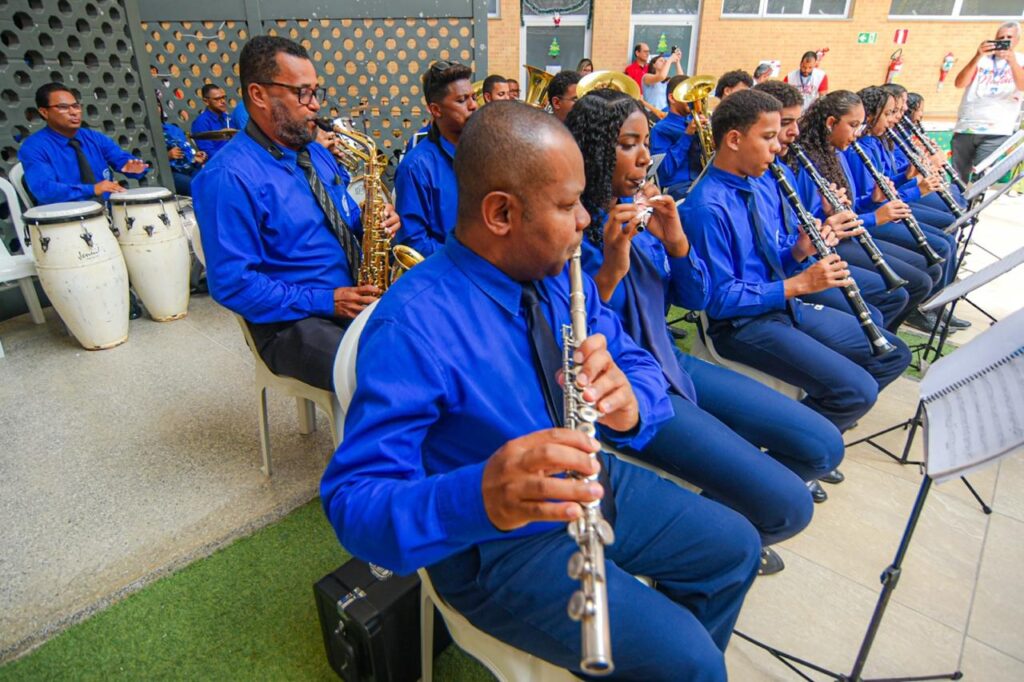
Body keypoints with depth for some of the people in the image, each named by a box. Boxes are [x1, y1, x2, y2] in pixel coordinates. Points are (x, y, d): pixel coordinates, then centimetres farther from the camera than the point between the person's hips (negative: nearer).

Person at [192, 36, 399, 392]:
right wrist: (325, 302, -20)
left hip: (354, 299, 8)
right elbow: (232, 283, -16)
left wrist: (369, 224, -2)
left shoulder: (316, 153, 13)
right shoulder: (228, 177, -12)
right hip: (292, 322, -7)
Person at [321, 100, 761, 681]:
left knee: (736, 547, 16)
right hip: (500, 543, -6)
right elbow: (353, 501, -28)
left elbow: (642, 366, -2)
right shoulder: (413, 326, -27)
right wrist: (477, 498, -47)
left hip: (592, 486, 7)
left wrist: (630, 403, -26)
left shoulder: (561, 273, -5)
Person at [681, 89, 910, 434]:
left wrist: (800, 251, -4)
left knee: (894, 355, 12)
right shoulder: (708, 207, -20)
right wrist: (798, 284, -20)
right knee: (857, 391, -21)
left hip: (783, 305, 10)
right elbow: (719, 300, -22)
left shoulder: (752, 186, 10)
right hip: (742, 323, -9)